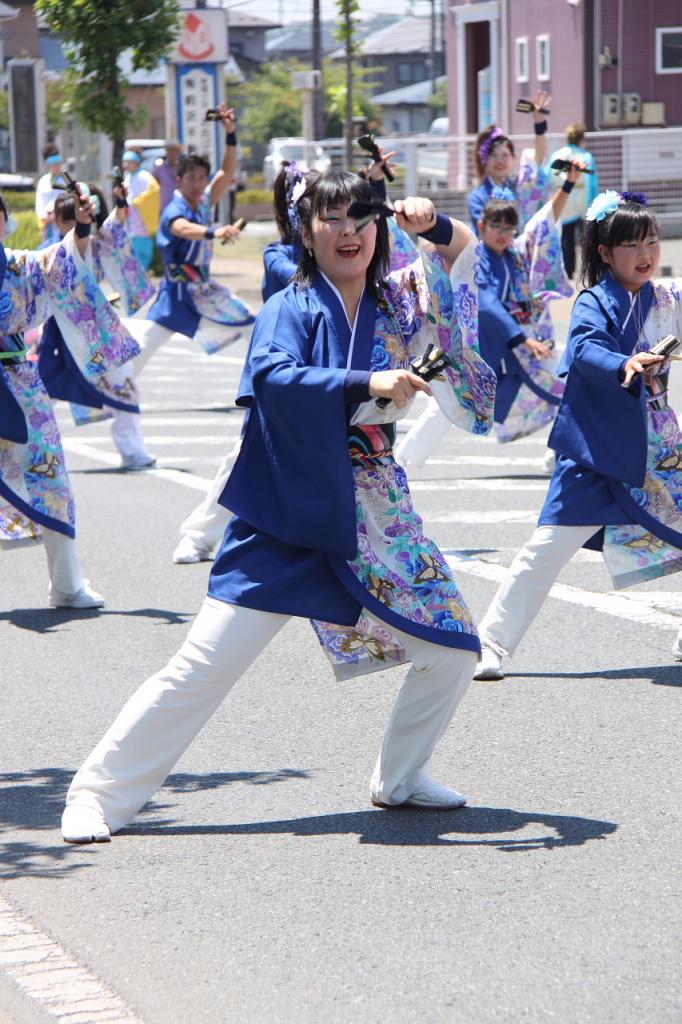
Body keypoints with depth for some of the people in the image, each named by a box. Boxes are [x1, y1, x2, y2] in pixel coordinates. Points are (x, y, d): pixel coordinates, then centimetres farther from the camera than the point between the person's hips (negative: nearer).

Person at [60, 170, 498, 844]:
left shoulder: (396, 302, 7)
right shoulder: (291, 309, -8)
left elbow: (465, 252, 13)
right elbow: (270, 375, -27)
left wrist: (435, 224, -9)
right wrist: (366, 383, -35)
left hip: (375, 521, 6)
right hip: (287, 517, -5)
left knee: (453, 650, 5)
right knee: (203, 667, -9)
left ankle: (400, 777, 26)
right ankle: (97, 794, -1)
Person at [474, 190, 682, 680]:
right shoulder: (594, 302, -11)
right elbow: (586, 348, -29)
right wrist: (624, 367, -48)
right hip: (597, 451, -5)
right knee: (548, 547, -4)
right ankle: (492, 644, 3)